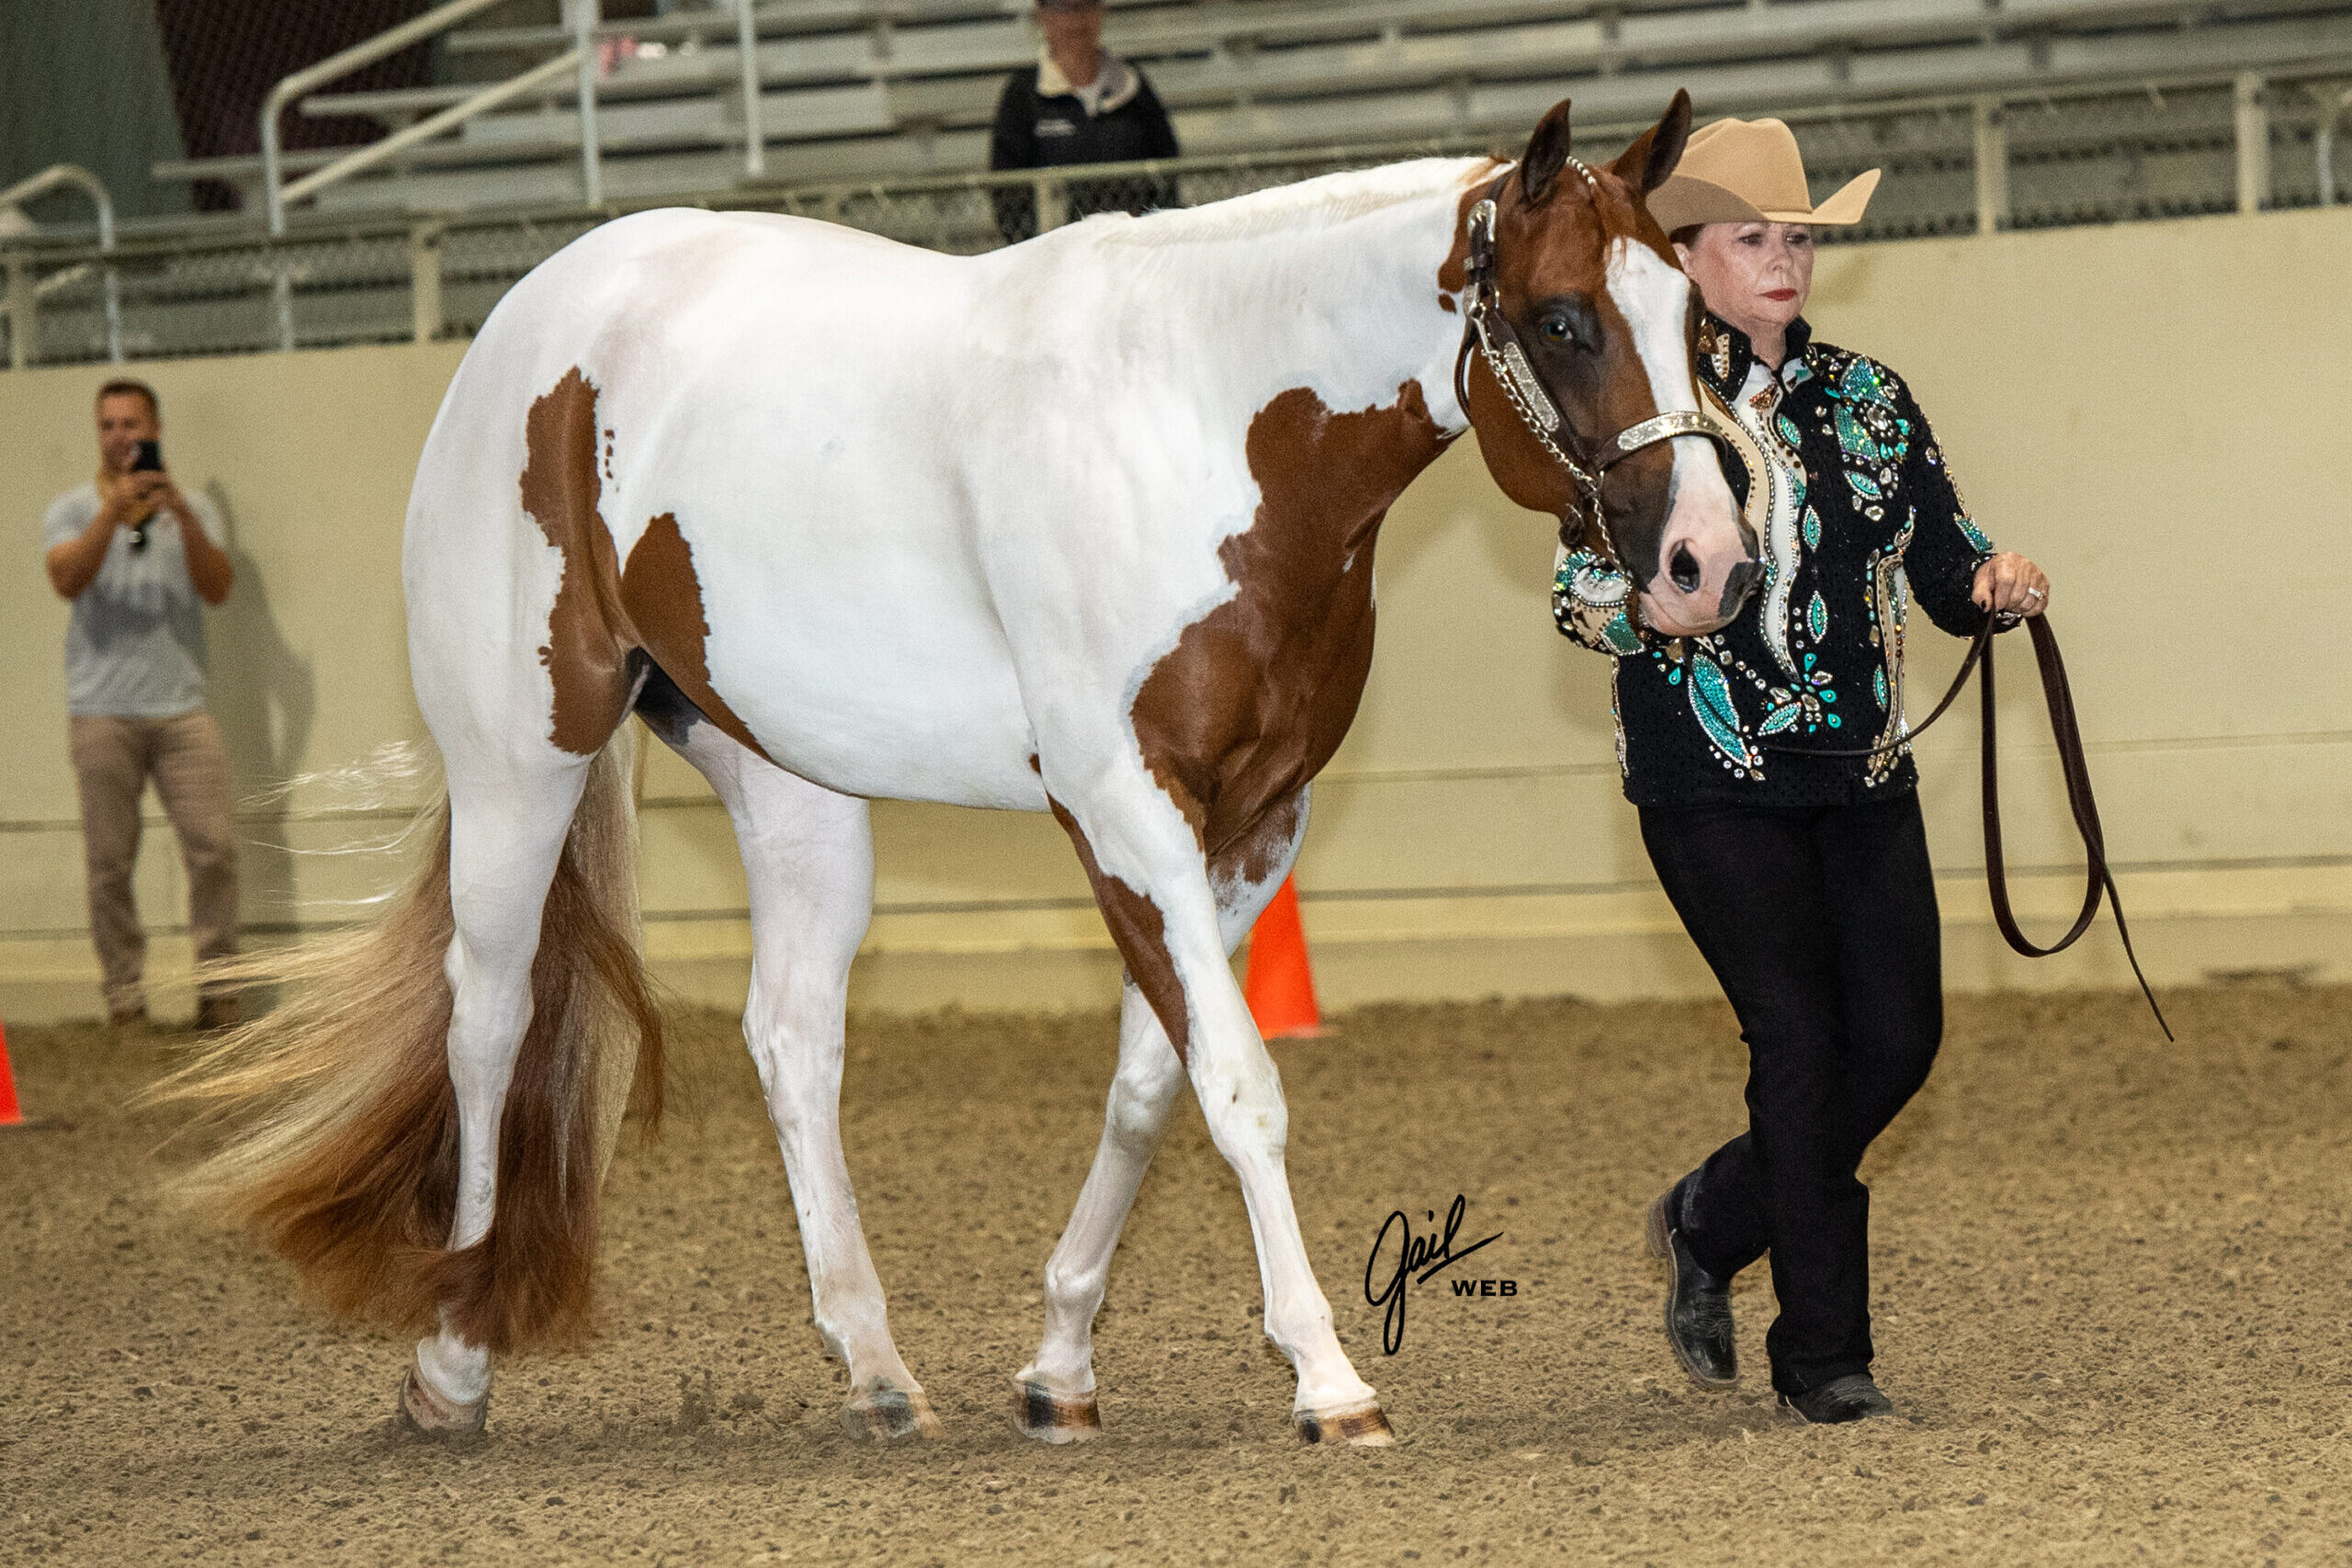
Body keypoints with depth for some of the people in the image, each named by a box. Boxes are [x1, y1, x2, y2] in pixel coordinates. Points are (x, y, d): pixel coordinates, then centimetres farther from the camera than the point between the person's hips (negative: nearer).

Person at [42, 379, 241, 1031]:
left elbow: (217, 588, -1)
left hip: (181, 707, 1)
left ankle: (217, 990, -1)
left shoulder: (192, 509, 14)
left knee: (214, 848, -8)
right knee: (109, 862, -3)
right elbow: (68, 579, -9)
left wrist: (181, 513, -14)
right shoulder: (73, 510, 10)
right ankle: (125, 997, 2)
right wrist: (114, 510, -19)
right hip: (103, 710, -1)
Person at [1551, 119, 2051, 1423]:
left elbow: (1942, 567, 11)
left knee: (1899, 1033, 0)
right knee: (1800, 1035, -11)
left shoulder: (1869, 401, 10)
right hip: (1710, 784, -5)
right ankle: (1821, 1362, -4)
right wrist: (1639, 604, -23)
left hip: (1863, 774, 5)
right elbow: (1578, 592, -2)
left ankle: (1713, 1221, 27)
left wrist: (1998, 582, -11)